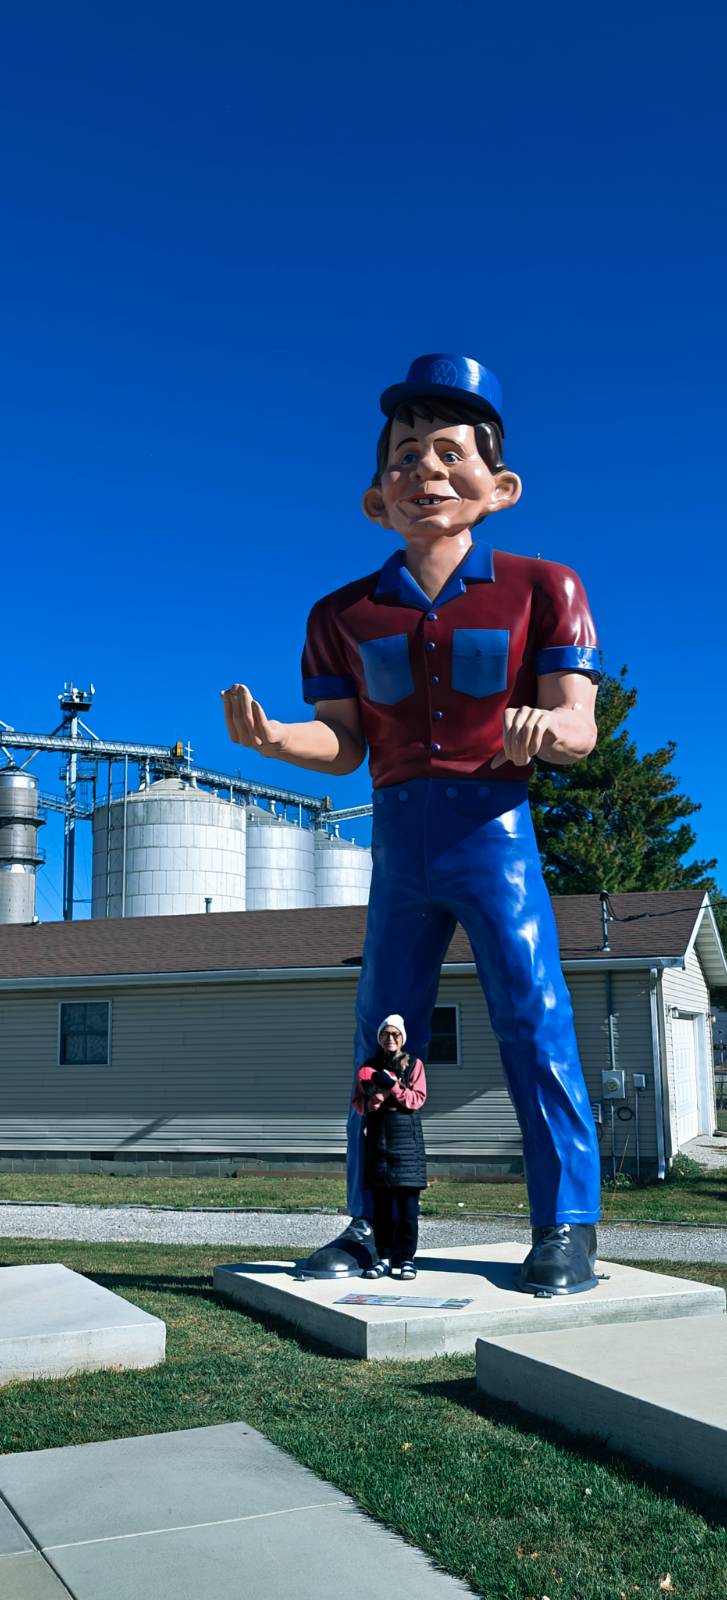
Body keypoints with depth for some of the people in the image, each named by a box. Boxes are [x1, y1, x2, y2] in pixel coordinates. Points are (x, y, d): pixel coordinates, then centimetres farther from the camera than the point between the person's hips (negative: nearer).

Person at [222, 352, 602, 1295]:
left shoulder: (540, 588, 1)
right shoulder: (346, 613, 10)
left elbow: (580, 727, -5)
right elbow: (345, 743, 5)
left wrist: (549, 729, -29)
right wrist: (272, 737, -15)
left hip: (493, 825, -3)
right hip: (399, 834, 4)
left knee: (533, 1016, -6)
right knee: (382, 1030, 8)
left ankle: (567, 1225, 7)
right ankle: (375, 1225, 21)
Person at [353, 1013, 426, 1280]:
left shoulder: (413, 1065, 7)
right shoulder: (368, 1067, 13)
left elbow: (418, 1099, -3)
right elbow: (357, 1104, 10)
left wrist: (393, 1087, -16)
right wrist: (373, 1098, -10)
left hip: (406, 1136, -2)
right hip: (378, 1135, 2)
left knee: (407, 1200, -4)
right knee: (381, 1201, 3)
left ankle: (406, 1258, 3)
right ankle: (385, 1257, 11)